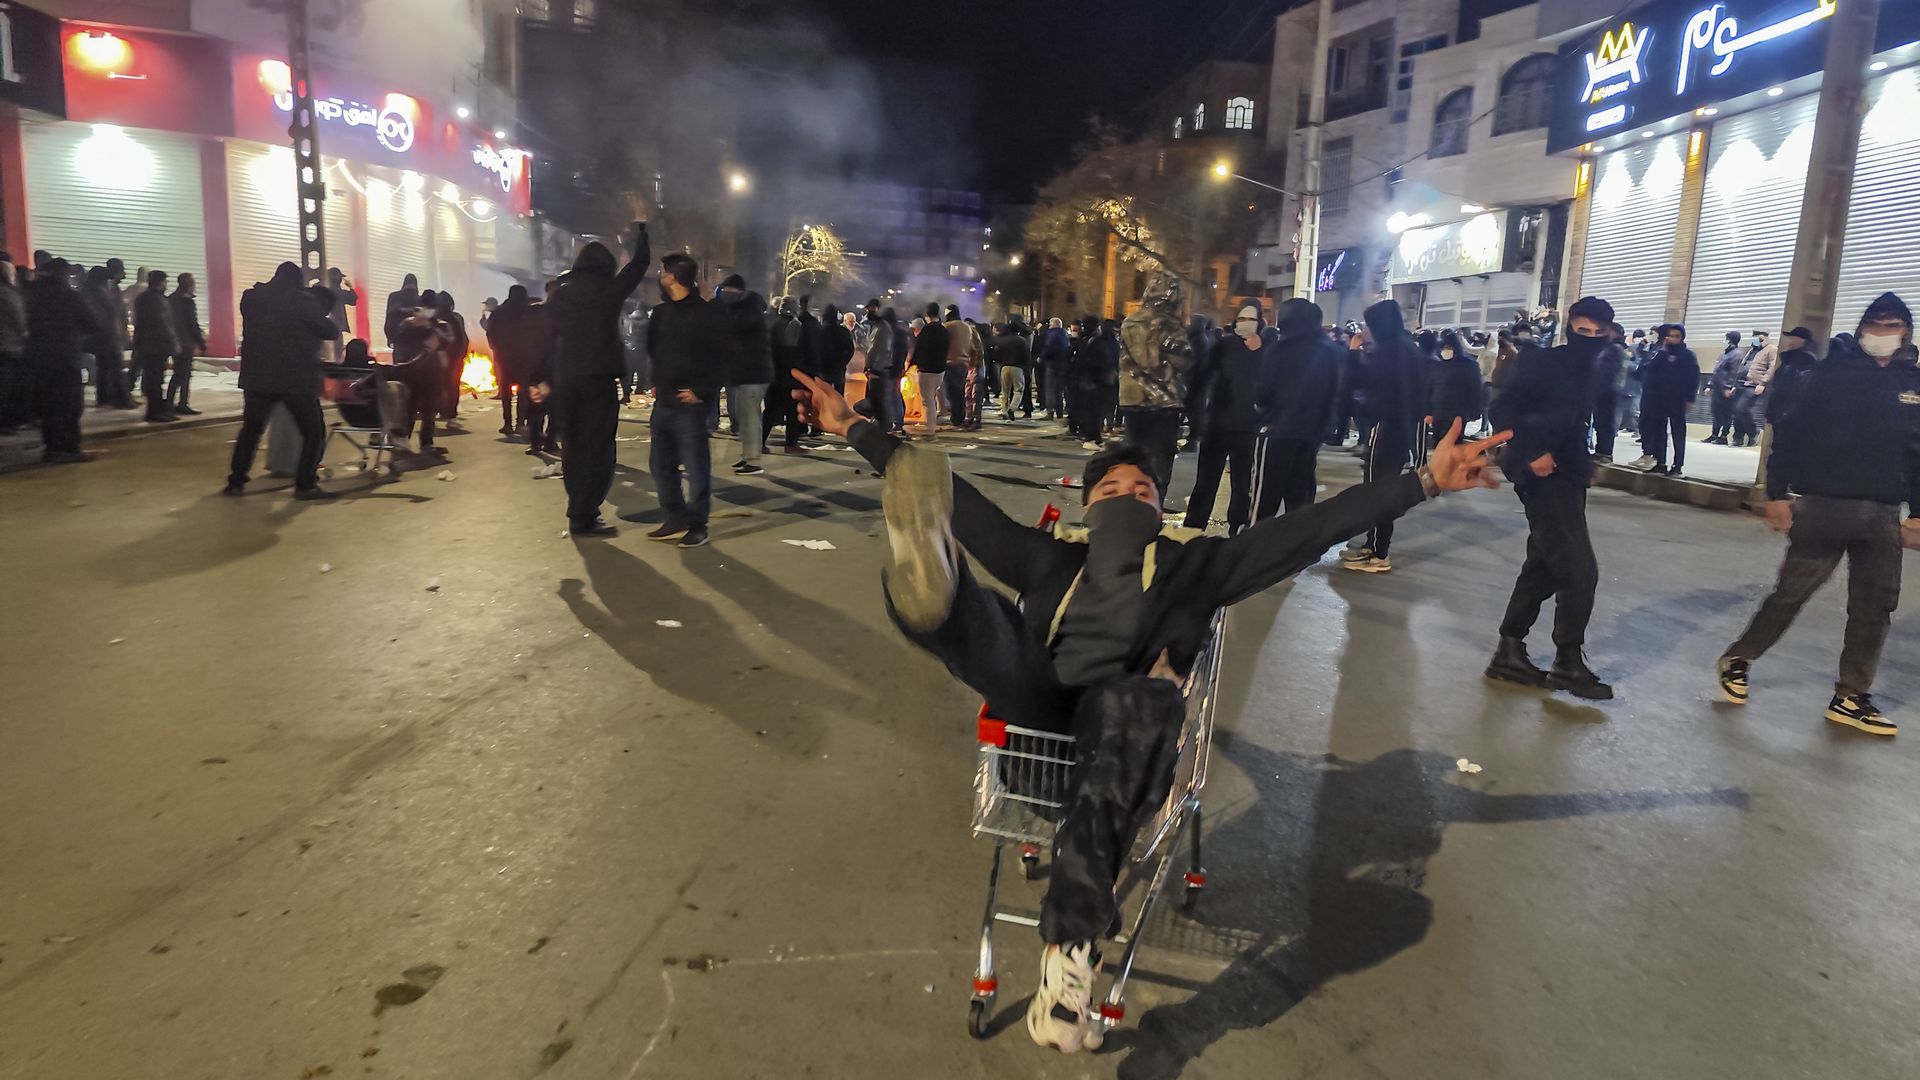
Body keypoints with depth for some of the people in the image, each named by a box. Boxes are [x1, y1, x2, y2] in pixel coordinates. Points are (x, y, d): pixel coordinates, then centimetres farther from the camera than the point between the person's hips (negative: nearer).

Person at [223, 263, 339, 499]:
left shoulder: (251, 297, 9)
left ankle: (235, 482, 15)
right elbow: (329, 331, -2)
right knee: (313, 432, 4)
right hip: (297, 378, -5)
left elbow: (254, 328, 23)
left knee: (250, 429, 16)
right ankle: (305, 485, -4)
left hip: (258, 376, 5)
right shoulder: (303, 300, -6)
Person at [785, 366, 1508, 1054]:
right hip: (1038, 704, 2)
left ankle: (1070, 947, -48)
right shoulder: (1050, 560, 30)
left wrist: (1425, 482, 8)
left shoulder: (1192, 564, 26)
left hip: (1126, 716, -2)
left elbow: (1309, 528, 17)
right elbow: (962, 505, 26)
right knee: (979, 616, -25)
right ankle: (931, 582, -65)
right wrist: (854, 429, 24)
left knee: (1141, 701, -39)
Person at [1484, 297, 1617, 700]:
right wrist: (1531, 453, -25)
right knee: (1579, 570, -8)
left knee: (1543, 567, 11)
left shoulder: (1589, 374, 13)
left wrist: (1585, 464, 8)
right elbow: (1503, 410, -19)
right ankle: (1569, 662, 3)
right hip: (1545, 478, -9)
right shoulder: (1543, 362, -11)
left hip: (1567, 478, 9)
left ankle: (1509, 652, 19)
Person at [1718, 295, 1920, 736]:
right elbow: (1790, 433, -4)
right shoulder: (1832, 372, -2)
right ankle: (1738, 659, 17)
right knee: (1791, 593, -1)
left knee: (1875, 606, 6)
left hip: (1883, 516, 4)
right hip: (1824, 506, -4)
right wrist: (1776, 494, -8)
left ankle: (1851, 697, 15)